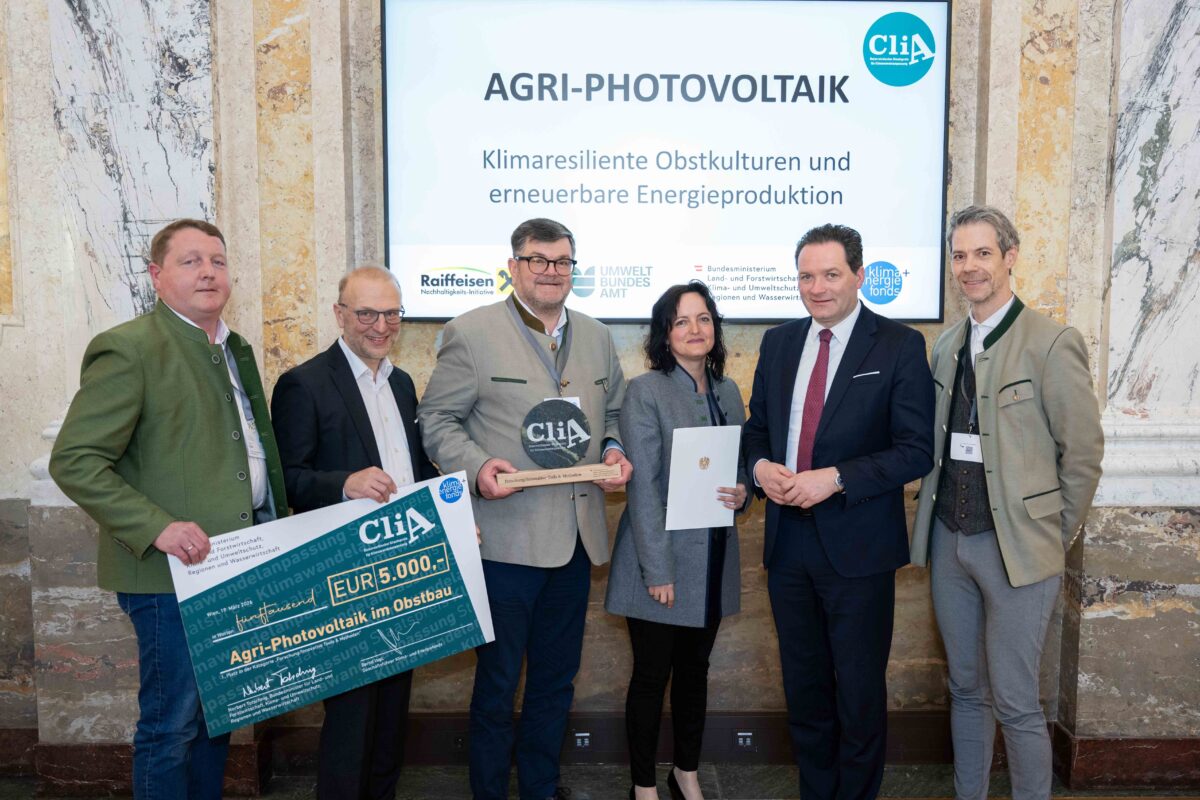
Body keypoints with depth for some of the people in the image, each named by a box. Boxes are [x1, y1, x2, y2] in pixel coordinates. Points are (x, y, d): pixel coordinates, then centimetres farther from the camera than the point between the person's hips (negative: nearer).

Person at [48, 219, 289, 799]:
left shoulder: (234, 349, 14)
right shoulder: (128, 349, -11)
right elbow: (73, 462, -15)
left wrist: (278, 521, 10)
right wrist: (157, 528, -24)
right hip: (175, 574, -7)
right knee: (172, 726, 5)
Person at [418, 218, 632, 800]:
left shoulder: (597, 337, 11)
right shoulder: (470, 334, -5)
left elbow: (613, 411, 19)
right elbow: (437, 419, -5)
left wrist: (614, 451, -1)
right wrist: (477, 468, -20)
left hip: (576, 537, 5)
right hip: (505, 538, -5)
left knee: (557, 676, 19)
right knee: (498, 678, 9)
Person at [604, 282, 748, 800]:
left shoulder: (728, 392, 7)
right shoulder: (645, 392, -10)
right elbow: (642, 487, -14)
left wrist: (742, 494, -7)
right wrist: (658, 570, -17)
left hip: (713, 559, 5)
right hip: (660, 559, -5)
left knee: (695, 671, 18)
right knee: (651, 675, 7)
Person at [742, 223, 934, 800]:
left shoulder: (900, 346, -7)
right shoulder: (779, 342, 8)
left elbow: (916, 451, -11)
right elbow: (757, 428, 14)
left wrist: (834, 479, -21)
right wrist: (760, 466, -8)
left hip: (857, 543, -4)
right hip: (788, 539, 5)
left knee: (859, 689, 9)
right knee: (803, 686, 17)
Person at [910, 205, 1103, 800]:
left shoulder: (1052, 343, -10)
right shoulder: (947, 345, 9)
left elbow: (1083, 450, -7)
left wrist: (1056, 534, -3)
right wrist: (937, 517, 8)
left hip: (1015, 547, -5)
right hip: (949, 541, 6)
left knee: (1015, 703, 3)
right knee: (966, 690, 18)